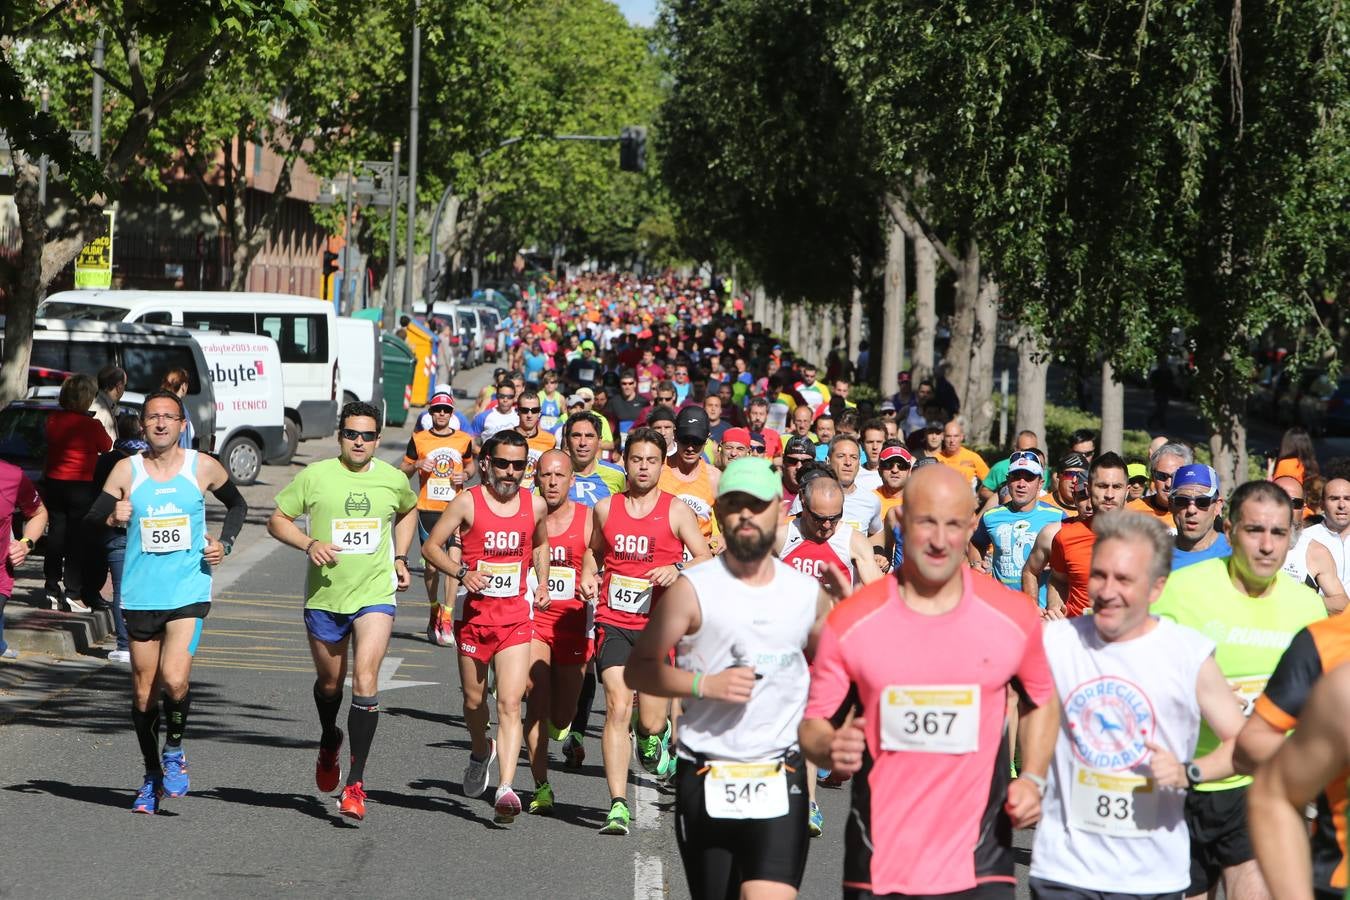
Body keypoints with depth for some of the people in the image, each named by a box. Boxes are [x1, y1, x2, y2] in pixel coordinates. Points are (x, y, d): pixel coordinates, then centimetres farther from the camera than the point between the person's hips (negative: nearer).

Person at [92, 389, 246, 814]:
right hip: (140, 595, 2)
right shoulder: (127, 470, 1)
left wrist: (224, 543, 4)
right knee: (143, 691, 7)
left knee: (175, 680, -19)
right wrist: (112, 518, -18)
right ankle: (152, 776, 24)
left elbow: (236, 504, 19)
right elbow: (91, 523, 3)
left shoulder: (203, 467, 1)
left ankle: (175, 751, 9)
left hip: (188, 592, -2)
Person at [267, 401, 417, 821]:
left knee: (365, 681, -17)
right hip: (324, 596, 1)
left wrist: (400, 558, 14)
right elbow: (277, 521, 1)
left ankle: (356, 782, -15)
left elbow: (408, 511, 25)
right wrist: (309, 544, -16)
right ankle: (329, 742, 51)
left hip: (375, 595, -1)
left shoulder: (394, 480, 3)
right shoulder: (315, 476, -4)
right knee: (329, 683, 17)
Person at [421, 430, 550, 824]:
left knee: (510, 703, -13)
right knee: (473, 700, 14)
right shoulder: (467, 503, -6)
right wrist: (461, 573, -18)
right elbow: (431, 546, -2)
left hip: (516, 618, 0)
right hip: (475, 615, 0)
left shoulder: (535, 505, 4)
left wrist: (542, 584, 11)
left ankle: (505, 788, -21)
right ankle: (481, 752, 46)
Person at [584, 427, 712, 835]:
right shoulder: (606, 508, 9)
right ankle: (618, 805, -15)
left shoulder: (676, 510, 0)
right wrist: (587, 580, 7)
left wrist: (677, 570, -20)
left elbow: (706, 559, -2)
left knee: (651, 723, 0)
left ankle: (654, 734, 40)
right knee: (617, 708, -14)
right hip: (614, 623, 1)